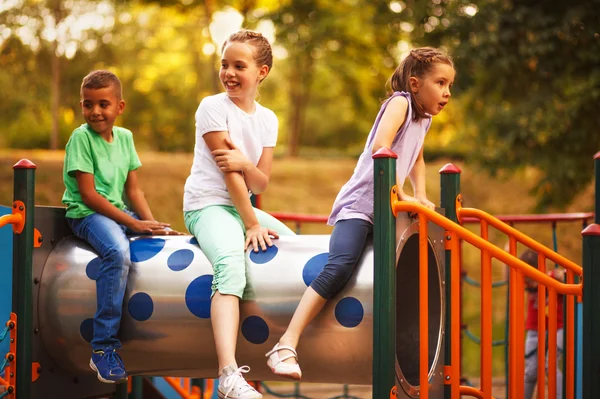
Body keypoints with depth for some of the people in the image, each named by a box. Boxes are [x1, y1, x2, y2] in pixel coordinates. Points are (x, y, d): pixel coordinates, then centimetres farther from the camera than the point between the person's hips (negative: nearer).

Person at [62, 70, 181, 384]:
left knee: (169, 238, -8)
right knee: (118, 252, -35)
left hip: (120, 211, 7)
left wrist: (151, 222, -6)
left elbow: (133, 188, 11)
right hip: (86, 214, -7)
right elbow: (89, 195, -15)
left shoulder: (125, 137, 9)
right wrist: (134, 224, -19)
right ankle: (103, 347, -33)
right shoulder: (81, 137, -10)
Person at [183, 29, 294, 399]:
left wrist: (244, 164, -23)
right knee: (232, 266, -33)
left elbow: (261, 182, 0)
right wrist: (252, 224, -16)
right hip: (208, 205, -8)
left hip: (243, 204, 8)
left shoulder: (268, 119, 8)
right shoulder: (213, 108, -9)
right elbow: (228, 175, -13)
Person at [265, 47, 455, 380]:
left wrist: (420, 196, 25)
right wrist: (402, 196, -22)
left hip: (385, 212, 10)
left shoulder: (424, 119, 19)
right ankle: (286, 345, -34)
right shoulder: (400, 102, -7)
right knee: (339, 268, -28)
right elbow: (381, 146, -23)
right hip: (358, 205, -10)